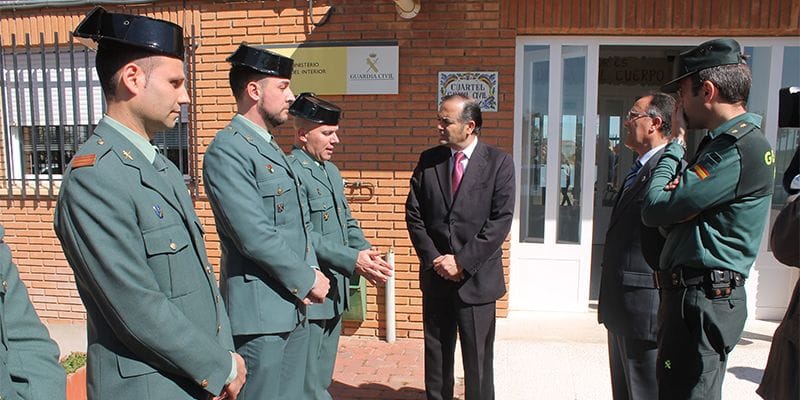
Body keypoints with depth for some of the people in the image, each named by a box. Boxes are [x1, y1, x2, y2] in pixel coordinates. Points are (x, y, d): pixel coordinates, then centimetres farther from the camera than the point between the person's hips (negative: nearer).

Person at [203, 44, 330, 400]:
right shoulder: (227, 150, -15)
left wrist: (311, 271, 1)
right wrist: (308, 280, -12)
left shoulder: (271, 147, 14)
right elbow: (255, 236, -22)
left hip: (294, 305, 9)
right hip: (260, 310, -9)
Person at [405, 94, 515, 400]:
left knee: (478, 358, 9)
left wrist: (462, 261, -14)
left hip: (477, 278, -3)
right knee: (436, 354, 15)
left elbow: (500, 220, -11)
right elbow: (414, 214, 3)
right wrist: (434, 258, -7)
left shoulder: (499, 162, -5)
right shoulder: (428, 160, 4)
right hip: (436, 275, 3)